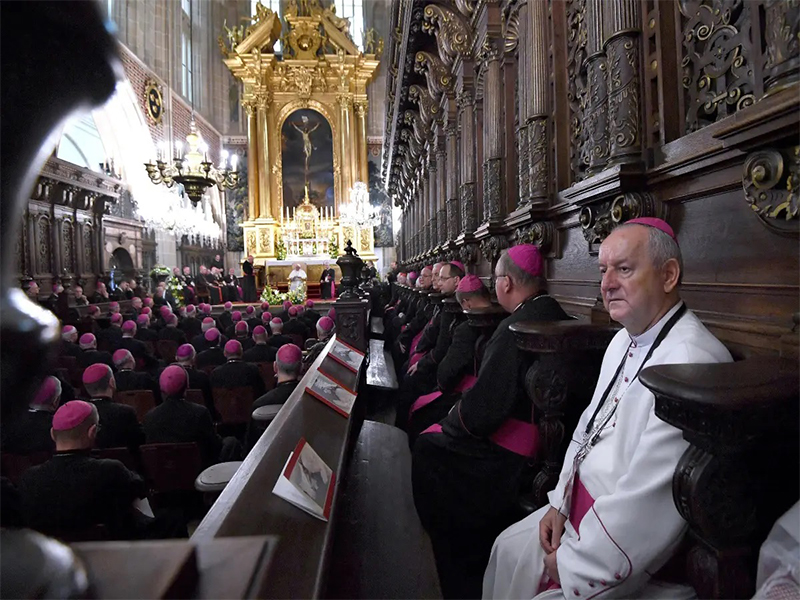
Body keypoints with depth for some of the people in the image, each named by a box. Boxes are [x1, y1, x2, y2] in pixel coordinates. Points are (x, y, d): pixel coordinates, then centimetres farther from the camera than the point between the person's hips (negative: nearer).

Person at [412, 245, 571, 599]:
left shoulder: (517, 327, -25)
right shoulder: (557, 316, 1)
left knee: (427, 449, 6)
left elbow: (483, 409, -26)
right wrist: (467, 406, 9)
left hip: (511, 453, -9)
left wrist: (454, 420, -7)